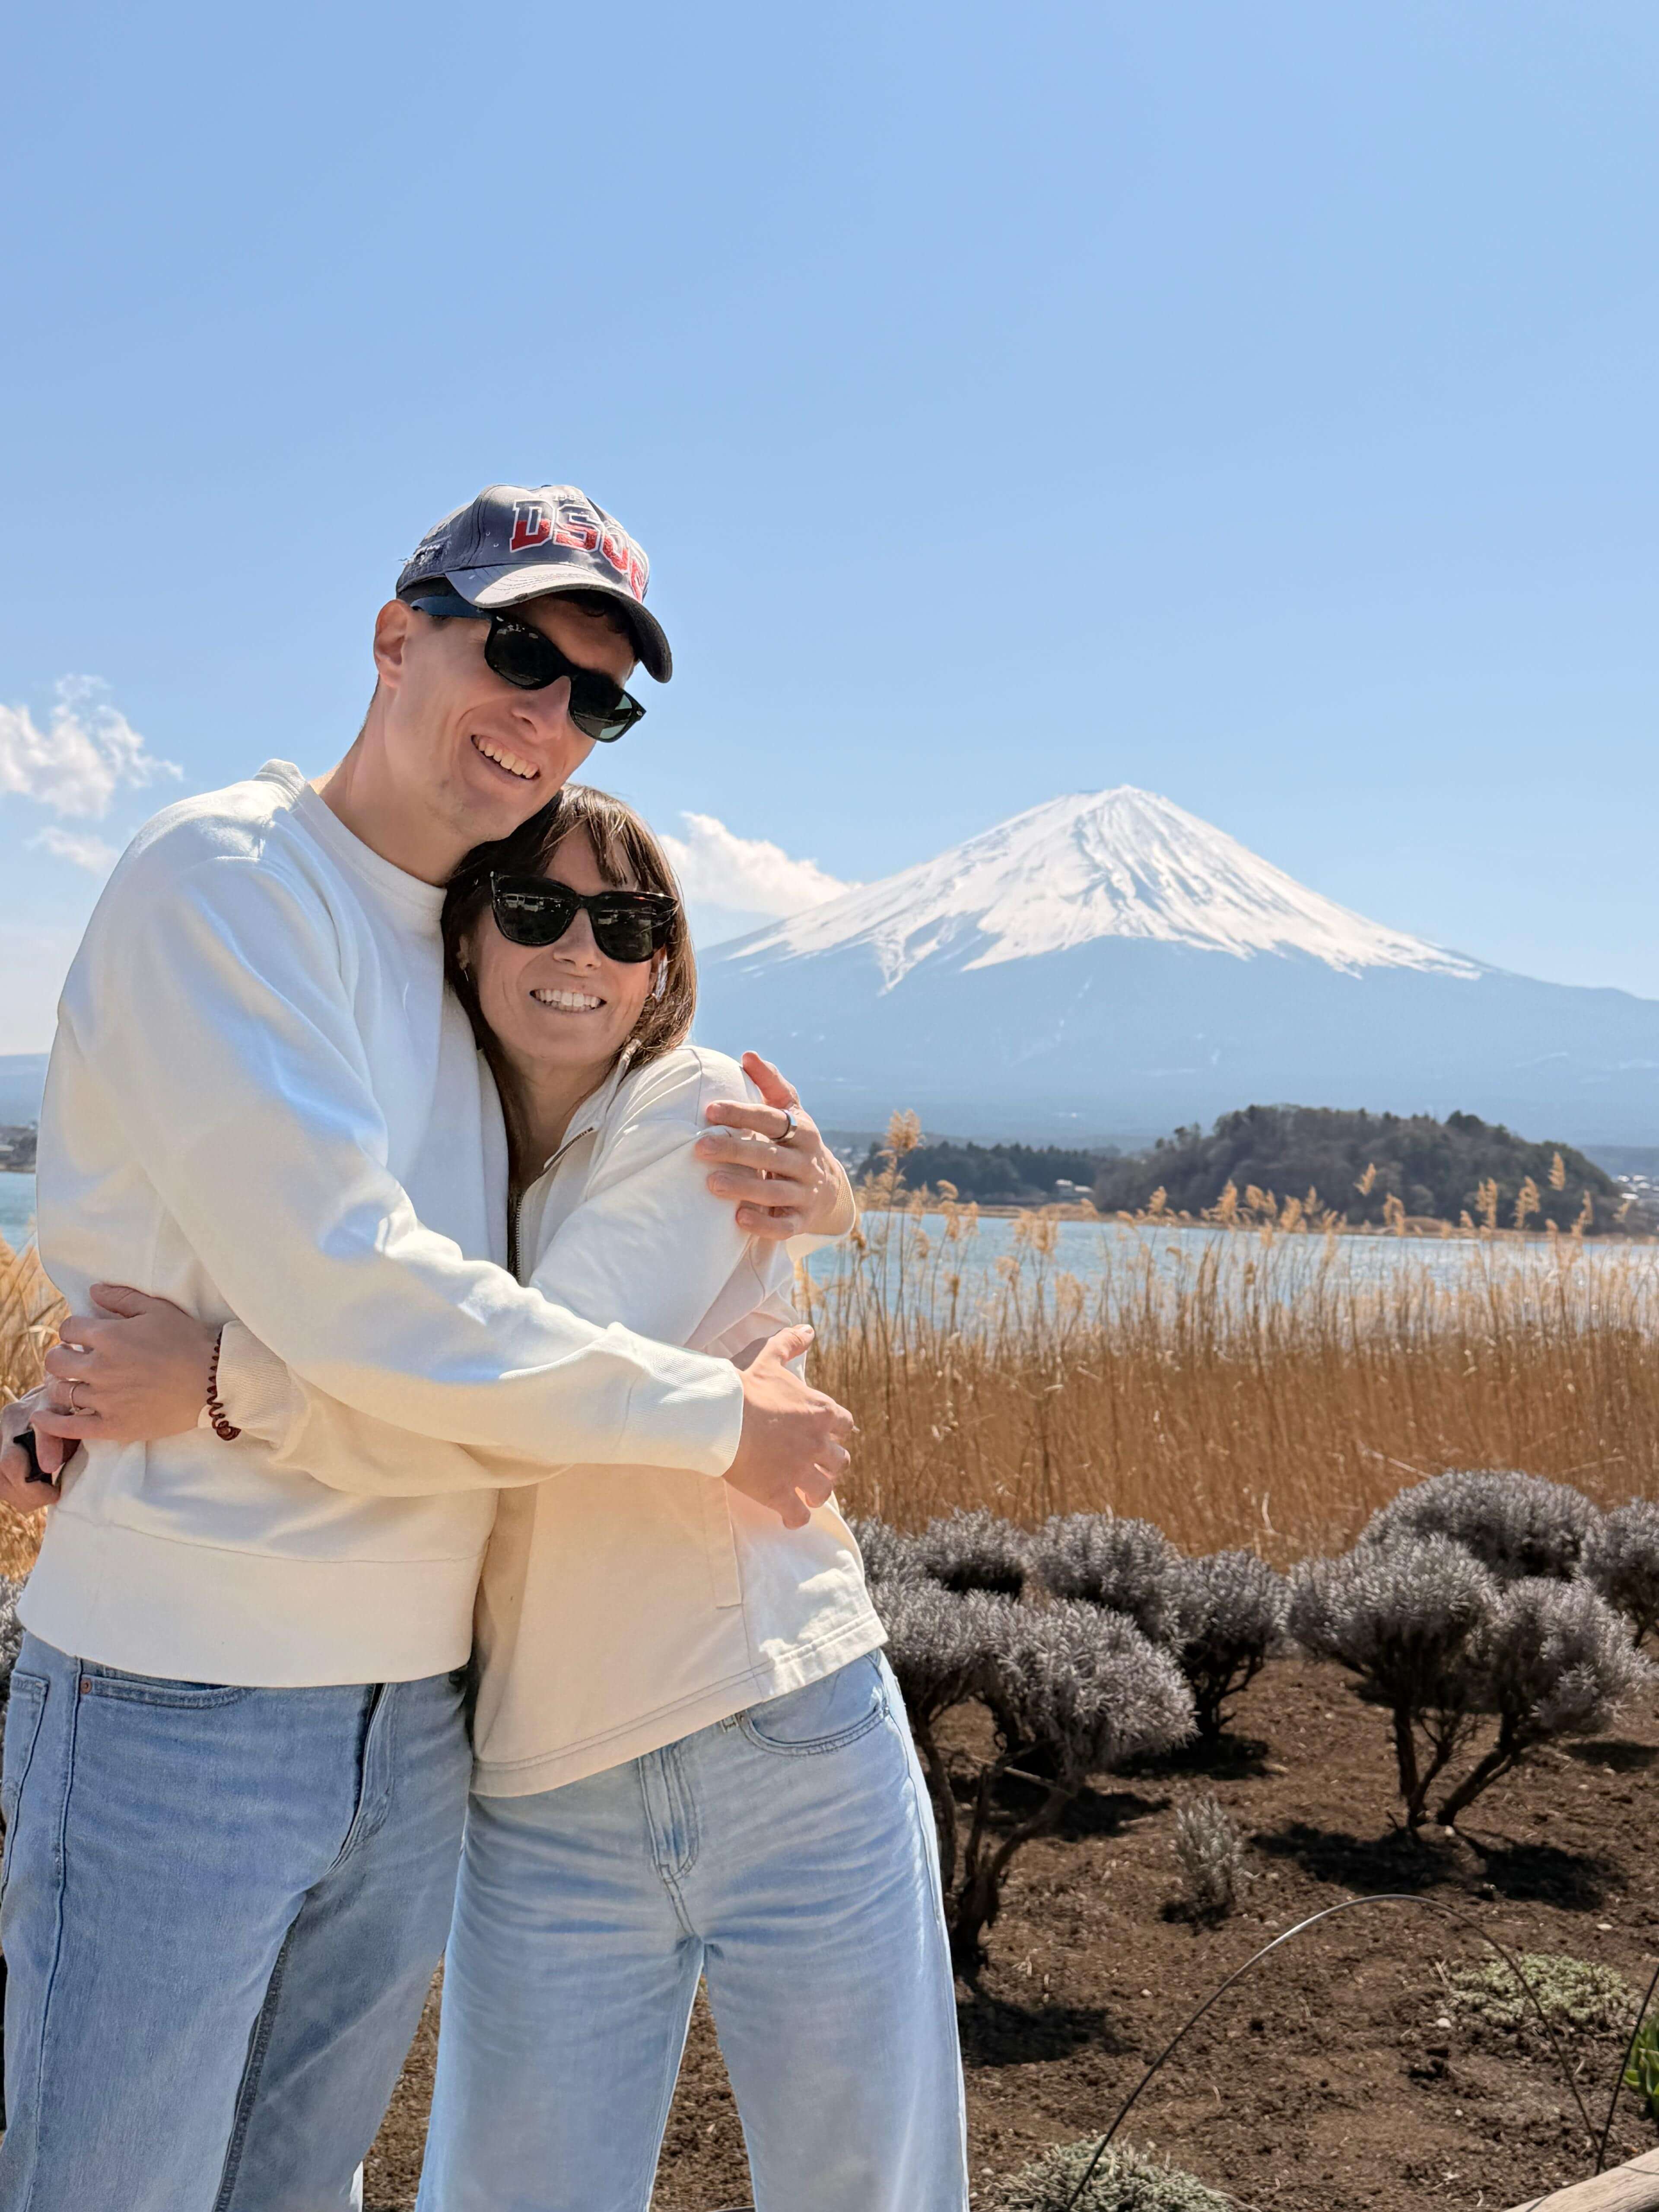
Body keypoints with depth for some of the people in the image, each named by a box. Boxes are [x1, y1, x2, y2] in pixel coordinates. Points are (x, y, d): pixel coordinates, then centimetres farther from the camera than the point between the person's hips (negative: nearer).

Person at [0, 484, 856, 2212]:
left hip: (415, 1720, 7)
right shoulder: (226, 876, -12)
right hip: (181, 1706, -7)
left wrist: (806, 1195, -3)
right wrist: (714, 1415, -14)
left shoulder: (483, 961, 12)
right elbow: (346, 1291, -22)